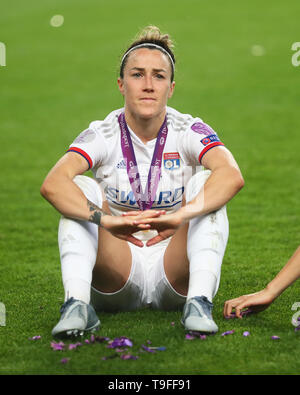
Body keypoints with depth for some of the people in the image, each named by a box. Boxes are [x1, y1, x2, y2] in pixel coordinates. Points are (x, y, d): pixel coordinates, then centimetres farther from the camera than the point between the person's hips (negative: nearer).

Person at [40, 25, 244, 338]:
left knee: (205, 182, -20)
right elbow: (52, 184, -26)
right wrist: (107, 221, -43)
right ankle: (77, 304, -34)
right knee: (81, 187, -19)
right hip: (115, 285, 0)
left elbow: (232, 176, -27)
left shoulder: (188, 131, -6)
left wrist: (181, 216, -44)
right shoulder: (103, 134, -6)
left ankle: (199, 303, -32)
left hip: (175, 278, 0)